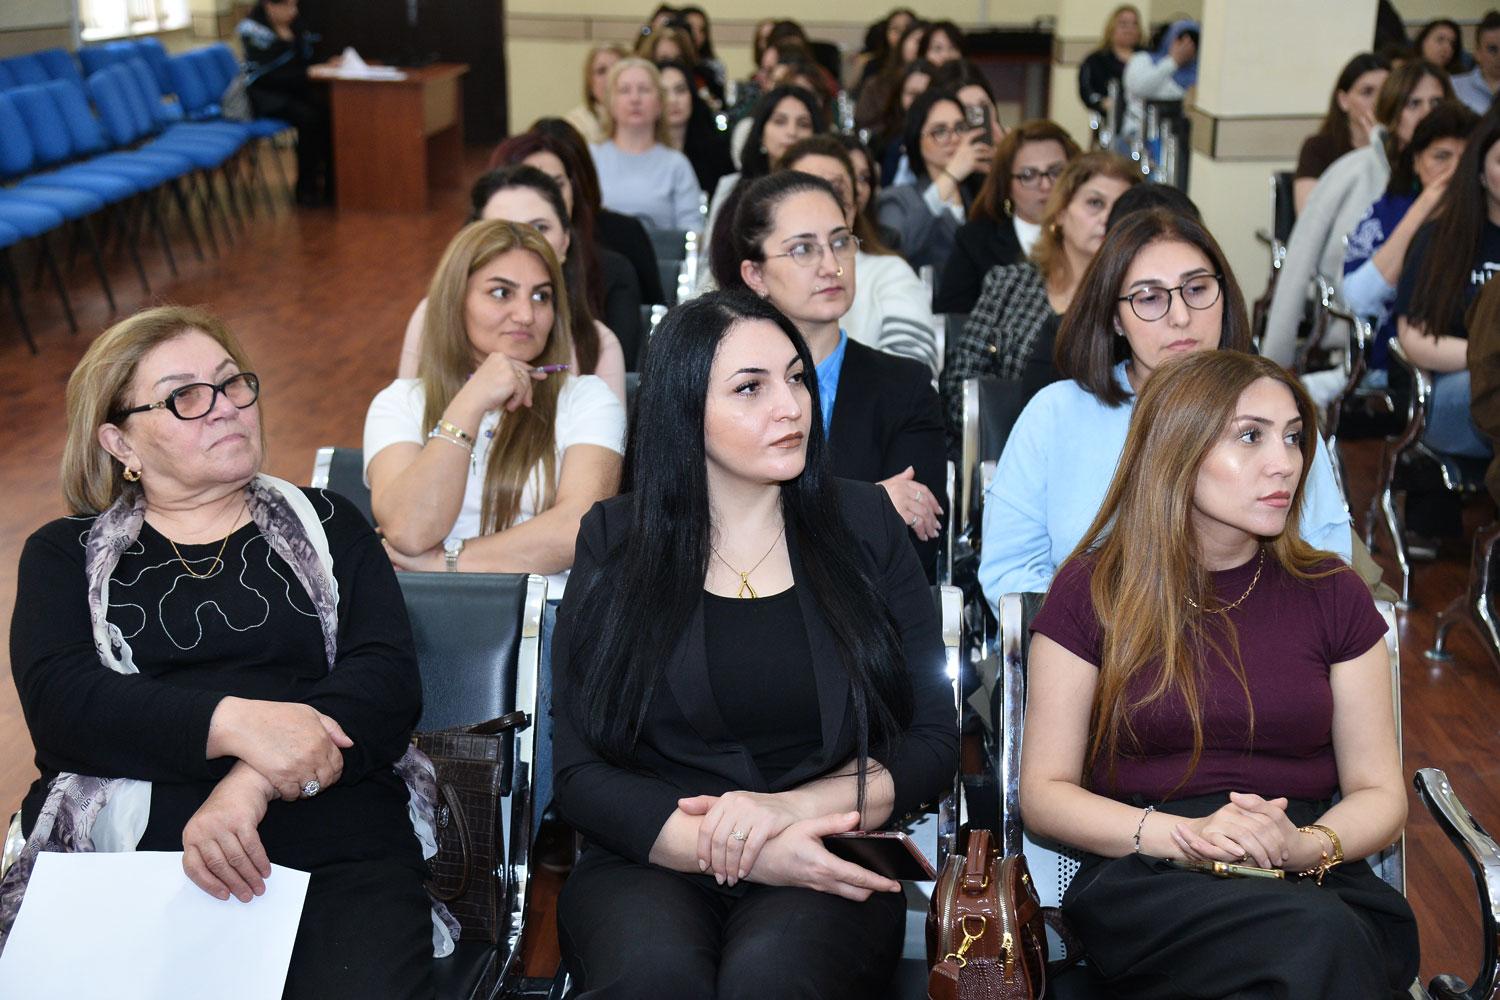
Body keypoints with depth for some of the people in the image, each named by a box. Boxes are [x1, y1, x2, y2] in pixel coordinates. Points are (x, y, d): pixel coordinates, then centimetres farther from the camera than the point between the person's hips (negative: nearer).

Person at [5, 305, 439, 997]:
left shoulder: (324, 526, 19)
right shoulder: (66, 554, 18)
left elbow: (387, 675, 4)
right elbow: (57, 700, -1)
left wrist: (252, 784, -14)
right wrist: (235, 723, -17)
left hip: (333, 850, 0)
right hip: (120, 851, 0)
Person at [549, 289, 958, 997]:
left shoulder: (862, 526, 8)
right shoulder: (616, 542, 5)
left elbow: (934, 744, 6)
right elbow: (580, 772, 0)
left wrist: (789, 808, -12)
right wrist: (734, 852, -16)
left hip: (828, 874, 0)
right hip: (650, 864, 0)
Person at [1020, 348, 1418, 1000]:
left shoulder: (1333, 596, 11)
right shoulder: (1093, 592, 5)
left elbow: (1380, 795, 12)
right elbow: (1043, 791, 3)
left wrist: (1307, 845, -12)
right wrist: (1182, 836, -14)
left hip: (1318, 879, 2)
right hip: (1142, 882, -2)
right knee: (1316, 938, -35)